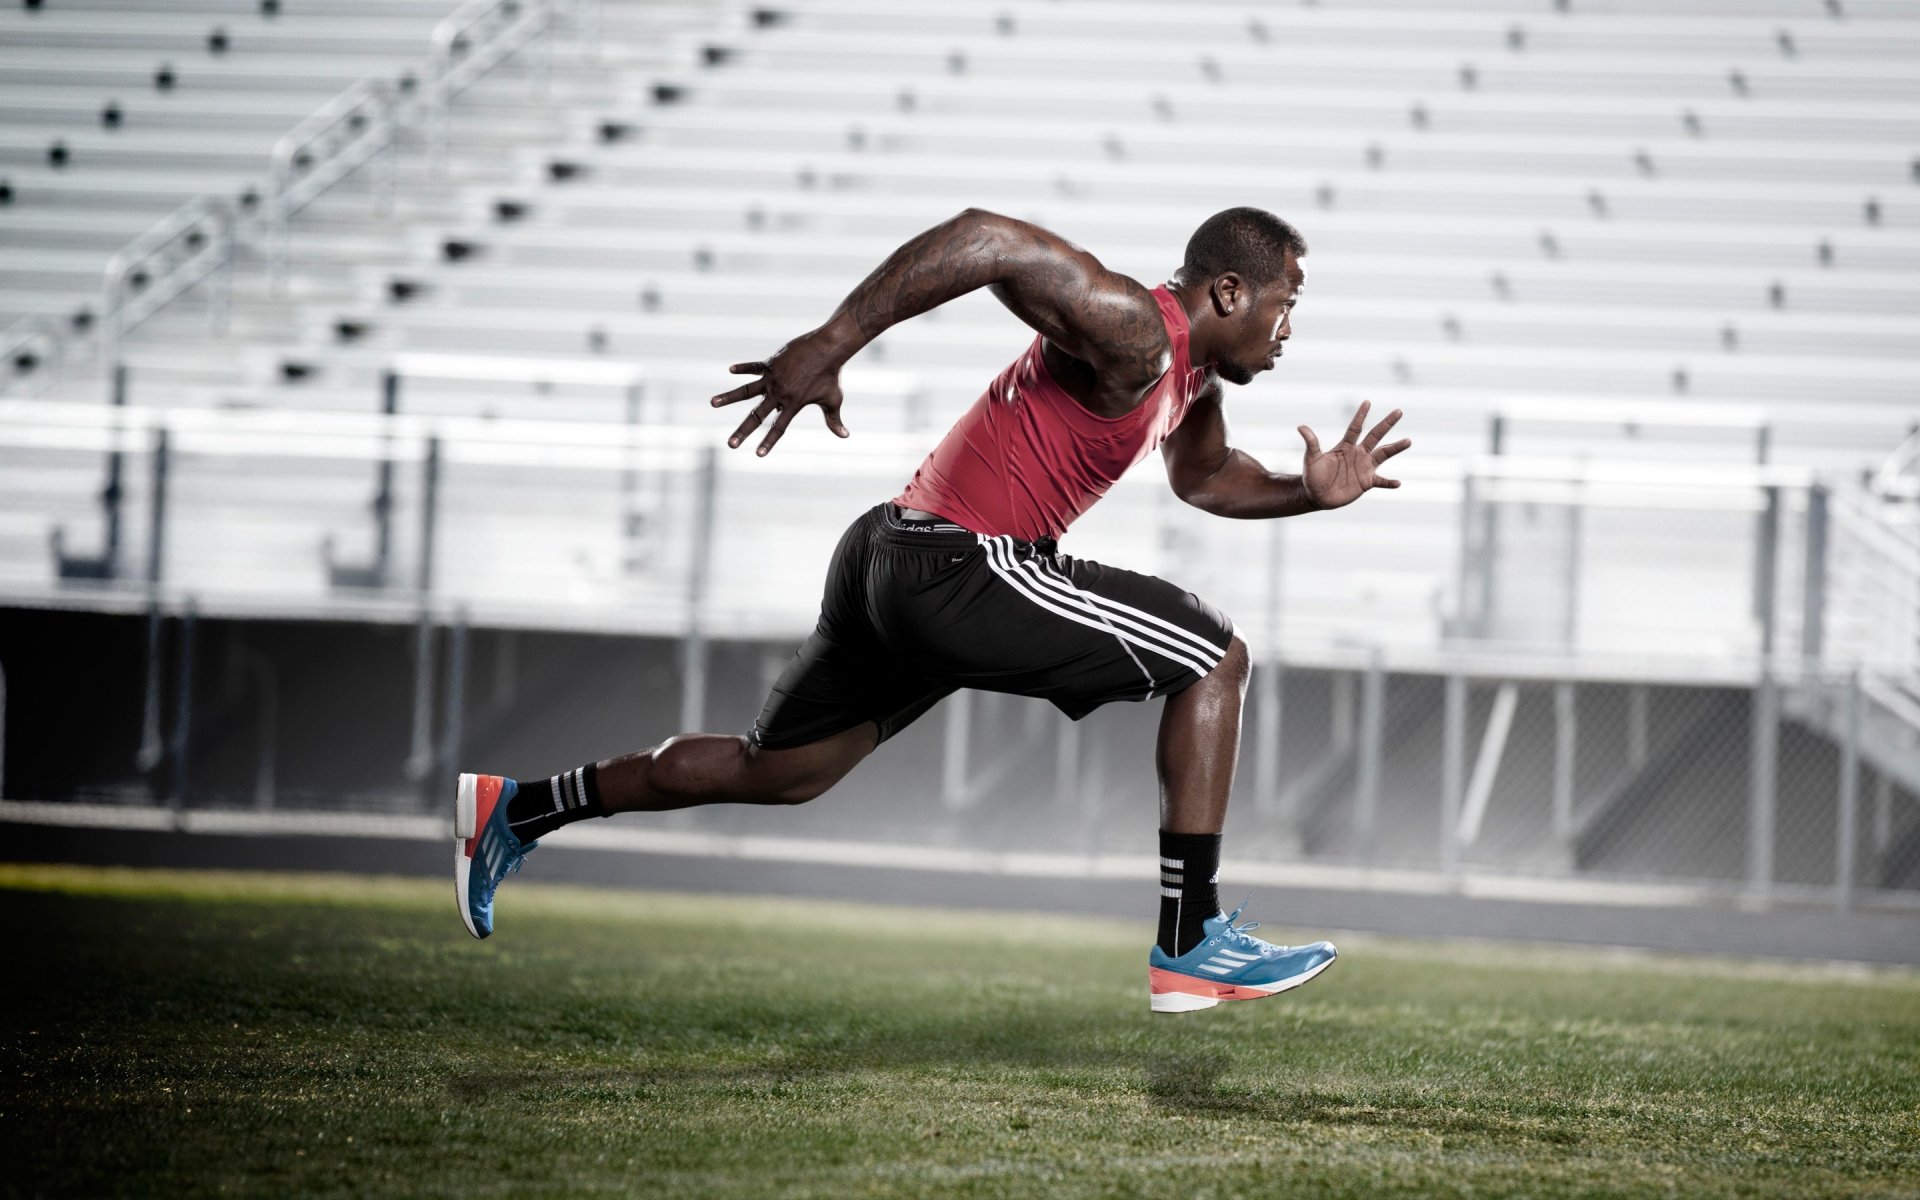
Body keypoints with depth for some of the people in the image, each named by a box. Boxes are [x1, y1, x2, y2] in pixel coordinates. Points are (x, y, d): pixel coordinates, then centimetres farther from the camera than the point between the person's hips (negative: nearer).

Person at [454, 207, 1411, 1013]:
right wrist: (830, 346, -30)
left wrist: (1309, 491, 17)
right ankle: (1191, 944, -5)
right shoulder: (1130, 331, -17)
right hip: (955, 569, -10)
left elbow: (1203, 477, 36)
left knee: (776, 772, 22)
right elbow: (982, 236, -27)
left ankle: (515, 812, 28)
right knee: (1214, 658, -5)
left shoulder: (1194, 375, 15)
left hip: (895, 568, 10)